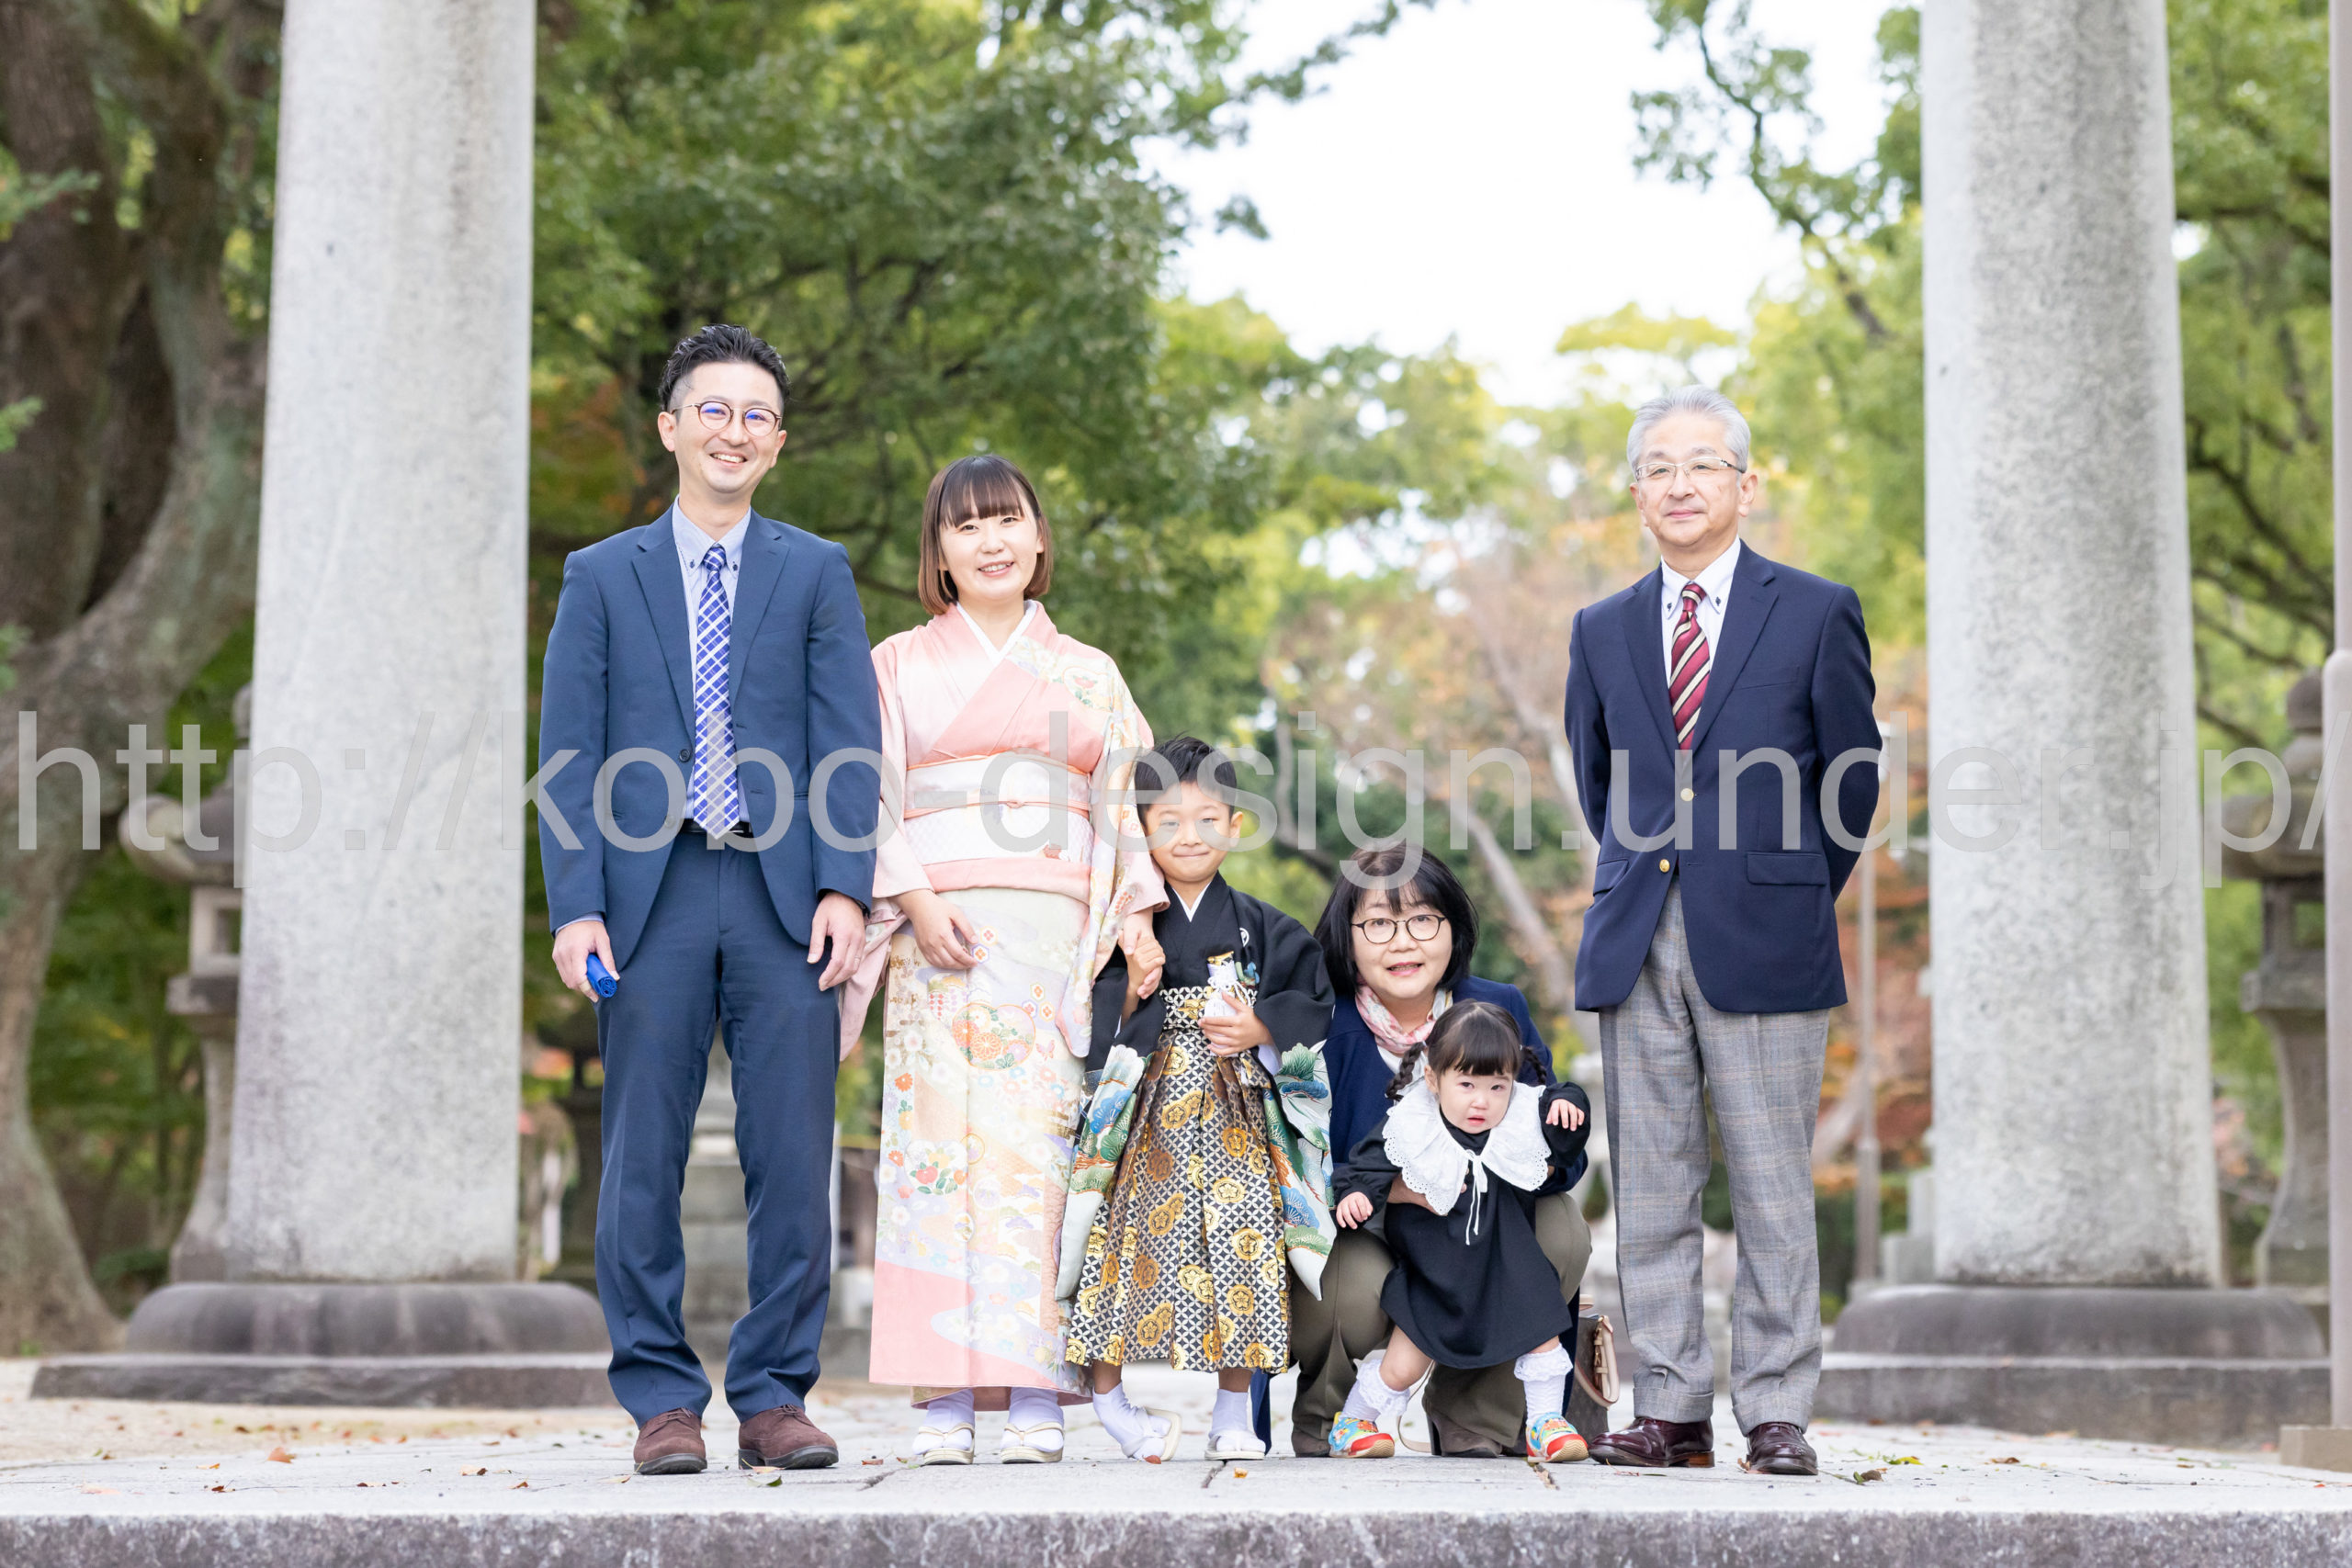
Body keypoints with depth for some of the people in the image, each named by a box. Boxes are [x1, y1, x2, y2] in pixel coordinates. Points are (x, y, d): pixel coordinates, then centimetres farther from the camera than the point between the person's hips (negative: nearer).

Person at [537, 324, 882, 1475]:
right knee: (643, 1163, 1)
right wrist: (576, 906, -5)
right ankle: (662, 1401, 9)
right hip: (652, 895, 0)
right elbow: (568, 758, 6)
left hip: (783, 898, 0)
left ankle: (772, 1398, 7)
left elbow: (847, 743, 5)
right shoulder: (602, 577, 11)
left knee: (792, 1162, -1)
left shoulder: (816, 573, 12)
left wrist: (845, 889, -7)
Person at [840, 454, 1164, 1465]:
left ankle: (1036, 1396, -7)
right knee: (937, 1144, -9)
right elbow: (871, 803, 5)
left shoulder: (1089, 674, 19)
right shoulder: (900, 665, 14)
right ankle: (944, 1401, -9)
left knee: (1039, 1149, -7)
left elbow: (1125, 813, 16)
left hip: (1058, 941, 1)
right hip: (936, 931, -1)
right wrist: (915, 900, -10)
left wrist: (1139, 915, 0)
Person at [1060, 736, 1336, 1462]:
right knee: (1138, 1236, -4)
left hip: (1237, 1115, 1)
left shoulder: (1260, 929, 6)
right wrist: (1132, 993, -16)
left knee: (1241, 1239, -3)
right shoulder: (1123, 927, 1)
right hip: (1148, 1112, -1)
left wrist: (1263, 1031, -9)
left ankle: (1234, 1412, 6)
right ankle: (1109, 1395, 11)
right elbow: (1092, 1029, 1)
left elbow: (1314, 1005, 7)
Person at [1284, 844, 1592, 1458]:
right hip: (1346, 1244, -3)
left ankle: (1474, 1417, -2)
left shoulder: (1499, 1009, -6)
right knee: (1359, 1290, -35)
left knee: (1560, 1229, -23)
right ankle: (1323, 1420, 3)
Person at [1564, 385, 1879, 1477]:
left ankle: (1777, 1417, 3)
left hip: (1763, 942, -3)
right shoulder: (1602, 630, 13)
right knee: (1650, 1192, 4)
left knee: (1773, 1194, -2)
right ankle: (1670, 1413, 9)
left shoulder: (1817, 612, 3)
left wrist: (1794, 897, 10)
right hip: (1637, 943, 3)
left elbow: (1852, 779, 8)